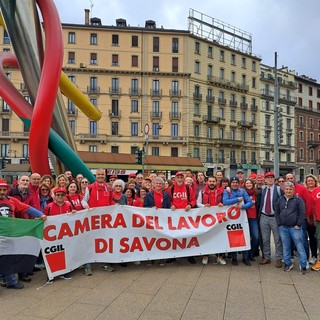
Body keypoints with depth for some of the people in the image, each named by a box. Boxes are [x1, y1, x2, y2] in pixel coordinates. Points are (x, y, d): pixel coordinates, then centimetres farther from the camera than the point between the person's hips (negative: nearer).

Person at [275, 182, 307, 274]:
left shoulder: (298, 200, -3)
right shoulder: (280, 200, 7)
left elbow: (302, 213, -5)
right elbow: (276, 212, 10)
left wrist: (298, 225, -8)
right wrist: (279, 224, 3)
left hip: (295, 228, -3)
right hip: (283, 228, 3)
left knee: (300, 247, 0)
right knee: (286, 247, 11)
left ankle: (303, 265, 10)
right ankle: (288, 263, 23)